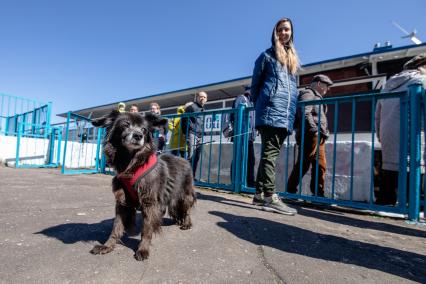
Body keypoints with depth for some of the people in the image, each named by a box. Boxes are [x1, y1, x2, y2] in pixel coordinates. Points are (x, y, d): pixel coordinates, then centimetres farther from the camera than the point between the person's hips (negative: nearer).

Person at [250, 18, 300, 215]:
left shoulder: (293, 59, 29)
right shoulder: (267, 55, 11)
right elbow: (255, 83, 10)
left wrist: (292, 110, 20)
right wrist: (259, 105, 8)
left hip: (286, 114, 7)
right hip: (270, 111, -6)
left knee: (270, 153, 5)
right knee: (270, 153, -14)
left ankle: (259, 194, 11)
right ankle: (270, 197, -16)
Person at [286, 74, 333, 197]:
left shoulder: (317, 96, 28)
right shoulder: (308, 94, -3)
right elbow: (304, 113, -19)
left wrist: (324, 133, 18)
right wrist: (314, 130, -21)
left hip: (318, 137, 10)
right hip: (309, 135, -10)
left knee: (321, 165, 7)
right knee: (303, 164, -10)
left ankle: (318, 194, 13)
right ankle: (290, 191, -3)